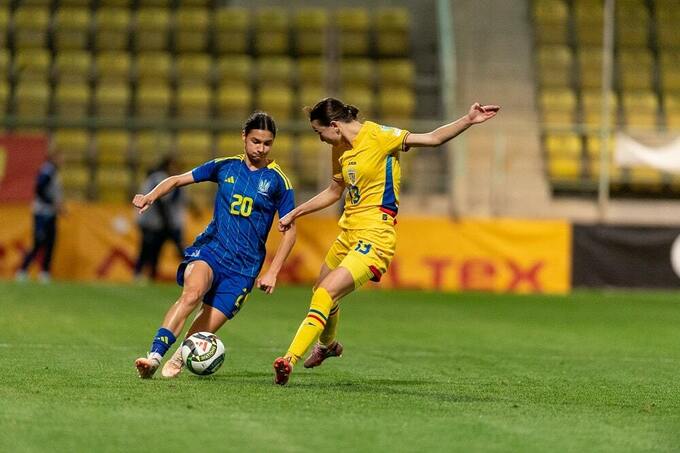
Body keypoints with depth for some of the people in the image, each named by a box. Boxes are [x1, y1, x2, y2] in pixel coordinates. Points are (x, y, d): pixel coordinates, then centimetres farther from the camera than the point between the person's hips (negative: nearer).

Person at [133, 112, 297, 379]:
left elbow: (289, 230, 4)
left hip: (244, 264, 0)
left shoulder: (277, 180, 1)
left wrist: (272, 272, -4)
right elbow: (178, 180, 13)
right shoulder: (225, 166, 7)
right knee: (193, 292, -33)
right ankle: (154, 356, -38)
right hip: (211, 247, 0)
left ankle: (179, 356, 26)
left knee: (207, 327, -7)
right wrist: (151, 196, -6)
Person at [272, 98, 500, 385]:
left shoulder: (377, 136, -12)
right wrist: (295, 213, 30)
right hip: (348, 232, 9)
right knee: (321, 291, 22)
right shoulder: (340, 149, 11)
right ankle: (328, 345, 52)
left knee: (327, 293, -20)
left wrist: (468, 121, -25)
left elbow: (432, 138, -13)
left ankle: (290, 360, -22)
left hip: (374, 235, -9)